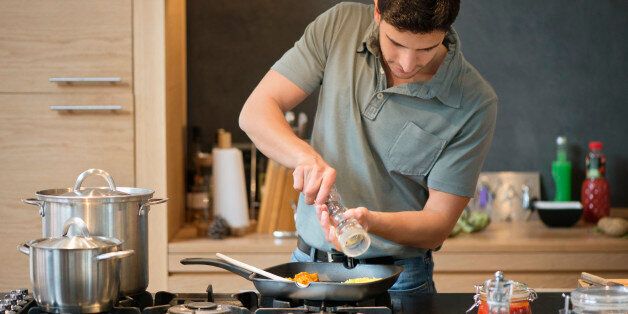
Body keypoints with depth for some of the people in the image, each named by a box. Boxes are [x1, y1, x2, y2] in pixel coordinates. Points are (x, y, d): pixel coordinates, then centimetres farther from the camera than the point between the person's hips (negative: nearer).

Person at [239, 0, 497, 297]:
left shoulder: (475, 103, -14)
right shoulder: (339, 25, -6)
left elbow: (438, 223, -10)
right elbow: (255, 111, -6)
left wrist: (369, 220, -30)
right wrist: (306, 157, -25)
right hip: (308, 262, 3)